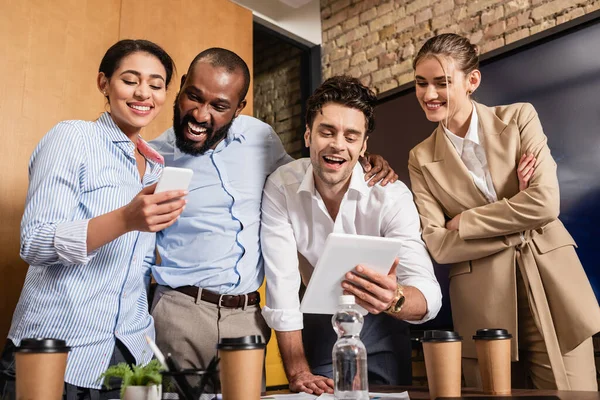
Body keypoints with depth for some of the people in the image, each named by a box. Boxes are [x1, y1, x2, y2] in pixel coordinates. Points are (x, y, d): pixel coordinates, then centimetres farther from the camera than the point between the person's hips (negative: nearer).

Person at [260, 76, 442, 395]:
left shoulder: (391, 195, -24)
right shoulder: (281, 187, -20)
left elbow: (430, 295, -32)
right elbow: (281, 285, -20)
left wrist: (394, 299, -55)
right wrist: (298, 372, -23)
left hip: (378, 324, 0)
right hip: (318, 324, 0)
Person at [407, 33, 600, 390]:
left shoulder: (519, 118, 0)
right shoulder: (422, 159, 3)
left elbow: (545, 202, -12)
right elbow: (436, 244, -6)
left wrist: (463, 222, -9)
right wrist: (517, 220, -10)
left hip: (551, 287, 0)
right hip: (481, 305, 1)